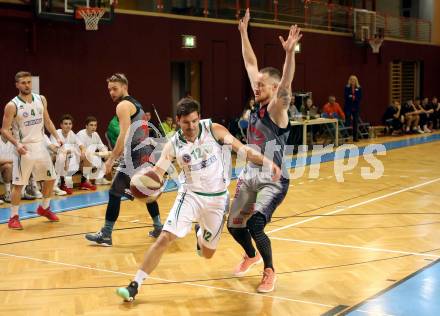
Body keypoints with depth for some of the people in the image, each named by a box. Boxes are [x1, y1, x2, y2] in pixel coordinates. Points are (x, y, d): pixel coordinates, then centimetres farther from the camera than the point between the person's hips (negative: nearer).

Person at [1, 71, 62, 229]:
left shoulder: (41, 100, 4)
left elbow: (47, 121, 14)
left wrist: (57, 137, 1)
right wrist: (17, 144, -26)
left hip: (40, 146, 5)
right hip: (24, 148, -5)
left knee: (50, 179, 13)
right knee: (18, 184, -4)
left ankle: (44, 208, 33)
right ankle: (13, 217, 8)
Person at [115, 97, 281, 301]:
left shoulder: (214, 130, -12)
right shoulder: (173, 145, -10)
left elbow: (242, 149, -10)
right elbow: (156, 173, -12)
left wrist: (268, 163, -21)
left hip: (217, 198, 0)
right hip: (190, 195, 0)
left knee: (207, 253, 12)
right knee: (165, 238, -18)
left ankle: (199, 232, 49)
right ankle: (135, 285, -9)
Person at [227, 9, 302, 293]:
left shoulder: (277, 109, -16)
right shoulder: (259, 103, 2)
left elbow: (286, 83, -36)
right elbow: (251, 64, 6)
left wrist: (290, 52, -50)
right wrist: (244, 33, 5)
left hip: (273, 181, -7)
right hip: (250, 176, 8)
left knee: (255, 225, -21)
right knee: (234, 226, 13)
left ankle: (270, 272, 3)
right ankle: (251, 255, 44)